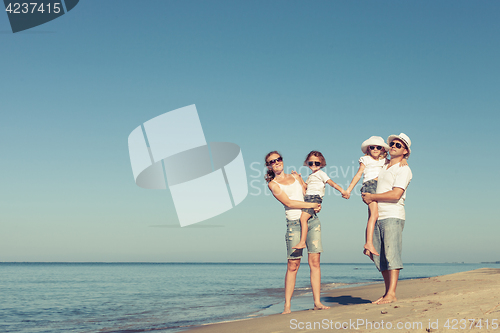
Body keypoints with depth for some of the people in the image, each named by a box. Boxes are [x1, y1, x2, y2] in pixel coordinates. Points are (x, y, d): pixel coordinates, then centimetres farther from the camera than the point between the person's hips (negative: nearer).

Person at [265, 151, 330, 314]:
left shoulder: (295, 176, 19)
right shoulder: (273, 184, 3)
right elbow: (288, 203, -8)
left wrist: (316, 205, 1)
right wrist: (311, 205, -9)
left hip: (312, 220, 4)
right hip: (294, 223, -4)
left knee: (314, 261, -2)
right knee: (293, 265, -6)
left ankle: (317, 302, 0)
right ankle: (287, 305, 0)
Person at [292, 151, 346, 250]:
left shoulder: (321, 174, 5)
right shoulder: (310, 176, 28)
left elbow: (331, 183, -3)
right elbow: (305, 187, 34)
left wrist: (342, 190, -14)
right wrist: (299, 178, 26)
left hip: (315, 197, -9)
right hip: (307, 198, 9)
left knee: (303, 218, -24)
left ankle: (302, 242, -31)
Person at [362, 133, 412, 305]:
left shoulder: (403, 169, -3)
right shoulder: (382, 167, 19)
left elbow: (396, 194, -15)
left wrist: (372, 197, -9)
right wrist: (366, 196, 16)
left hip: (393, 216, -7)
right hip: (377, 218, 7)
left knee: (391, 253, -14)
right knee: (380, 257, 5)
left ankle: (392, 293, -17)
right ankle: (387, 292, 10)